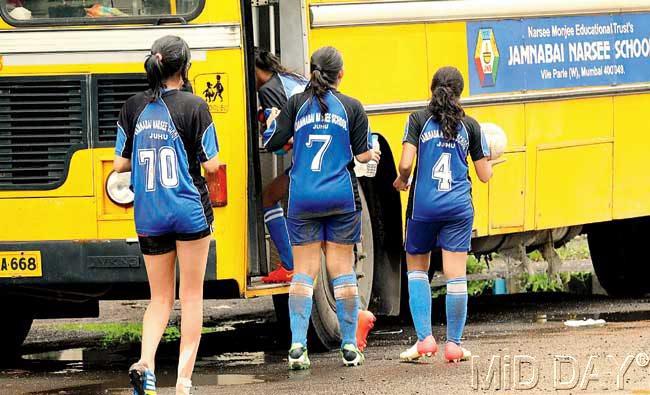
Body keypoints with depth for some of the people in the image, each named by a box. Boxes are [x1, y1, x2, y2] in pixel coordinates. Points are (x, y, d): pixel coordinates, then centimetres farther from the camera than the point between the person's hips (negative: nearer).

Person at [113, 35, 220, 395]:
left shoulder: (133, 108, 0)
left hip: (148, 214, 3)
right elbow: (211, 164, -8)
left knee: (160, 297, 13)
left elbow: (120, 164, 4)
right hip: (190, 211, -3)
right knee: (191, 297, 8)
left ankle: (145, 362, -12)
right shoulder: (194, 106, -10)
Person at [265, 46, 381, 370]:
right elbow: (363, 154, -1)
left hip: (303, 198, 0)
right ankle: (350, 347, 8)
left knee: (304, 271, 3)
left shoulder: (297, 103, 1)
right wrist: (372, 155, 22)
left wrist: (273, 122, 21)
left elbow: (273, 143, 1)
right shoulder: (351, 107, 0)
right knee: (342, 269, 7)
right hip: (342, 198, 0)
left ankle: (297, 346, -8)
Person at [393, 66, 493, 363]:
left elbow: (406, 164, -10)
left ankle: (424, 339, 4)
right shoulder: (469, 125, 6)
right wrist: (489, 160, 32)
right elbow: (484, 174, 10)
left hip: (424, 205, -1)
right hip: (459, 206, 1)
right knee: (456, 275, 2)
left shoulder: (419, 120, 0)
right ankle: (453, 345, 4)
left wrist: (401, 180, 12)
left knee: (417, 268, 15)